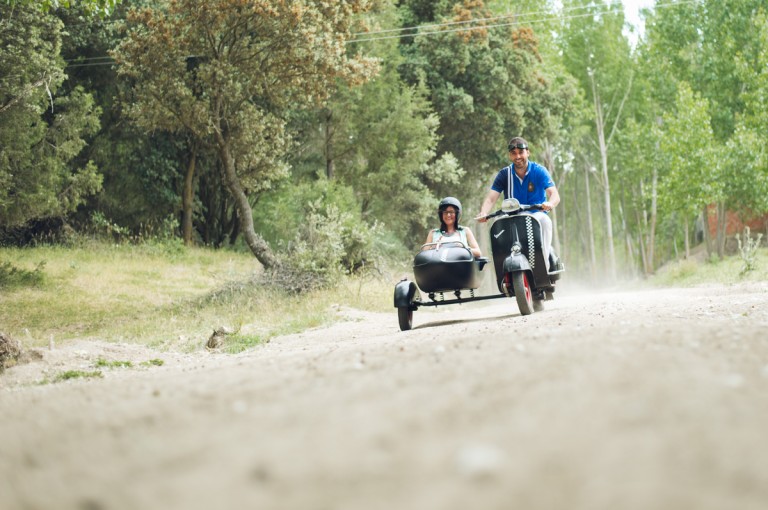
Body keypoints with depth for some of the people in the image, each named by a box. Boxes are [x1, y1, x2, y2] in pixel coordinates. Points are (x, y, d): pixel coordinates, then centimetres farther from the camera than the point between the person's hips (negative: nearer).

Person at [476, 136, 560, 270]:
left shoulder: (539, 171, -4)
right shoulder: (504, 174, 3)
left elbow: (554, 194, -17)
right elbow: (491, 198, -8)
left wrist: (550, 204, -42)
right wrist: (483, 213, -31)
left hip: (537, 215, -2)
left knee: (544, 220, -36)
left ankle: (544, 262, -35)